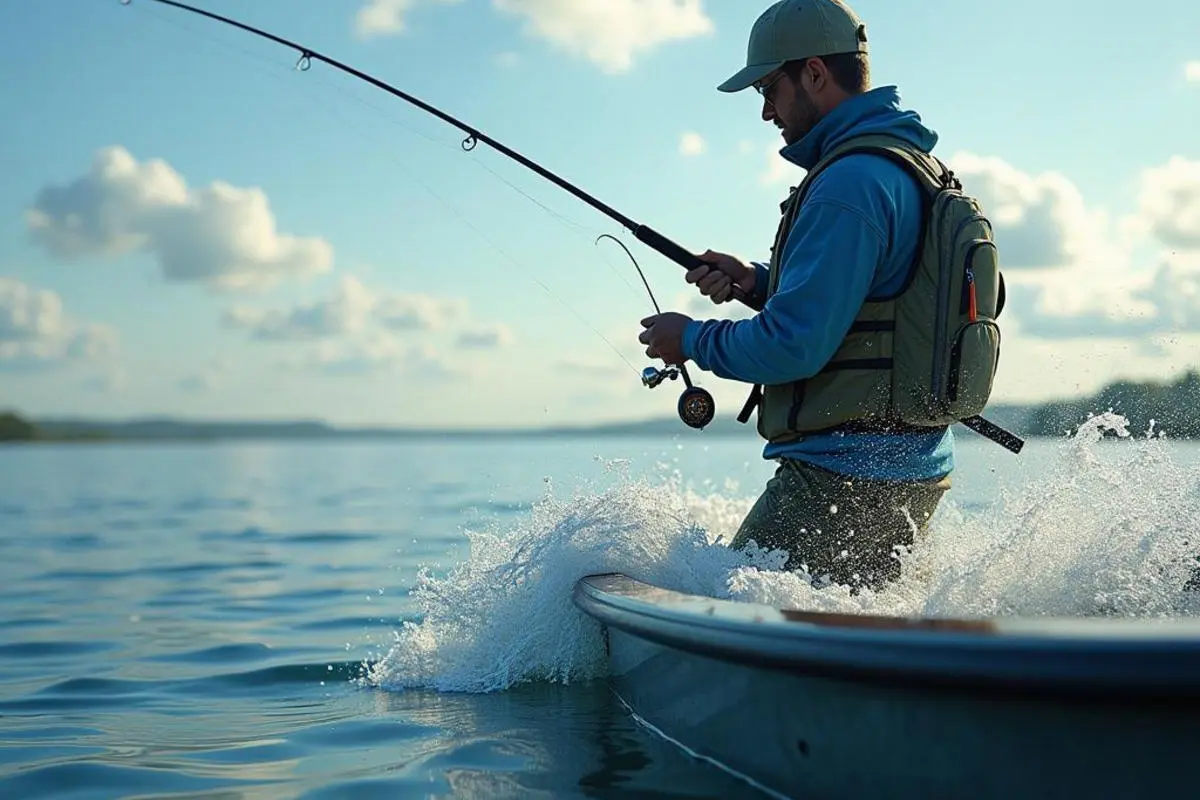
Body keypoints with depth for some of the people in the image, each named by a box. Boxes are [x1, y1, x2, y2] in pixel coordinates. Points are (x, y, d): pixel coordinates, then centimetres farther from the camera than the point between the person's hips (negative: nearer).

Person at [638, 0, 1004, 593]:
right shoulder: (912, 166, 15)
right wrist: (757, 282, 12)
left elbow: (796, 345, -23)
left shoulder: (850, 182, -18)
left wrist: (692, 340, -7)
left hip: (843, 481, -11)